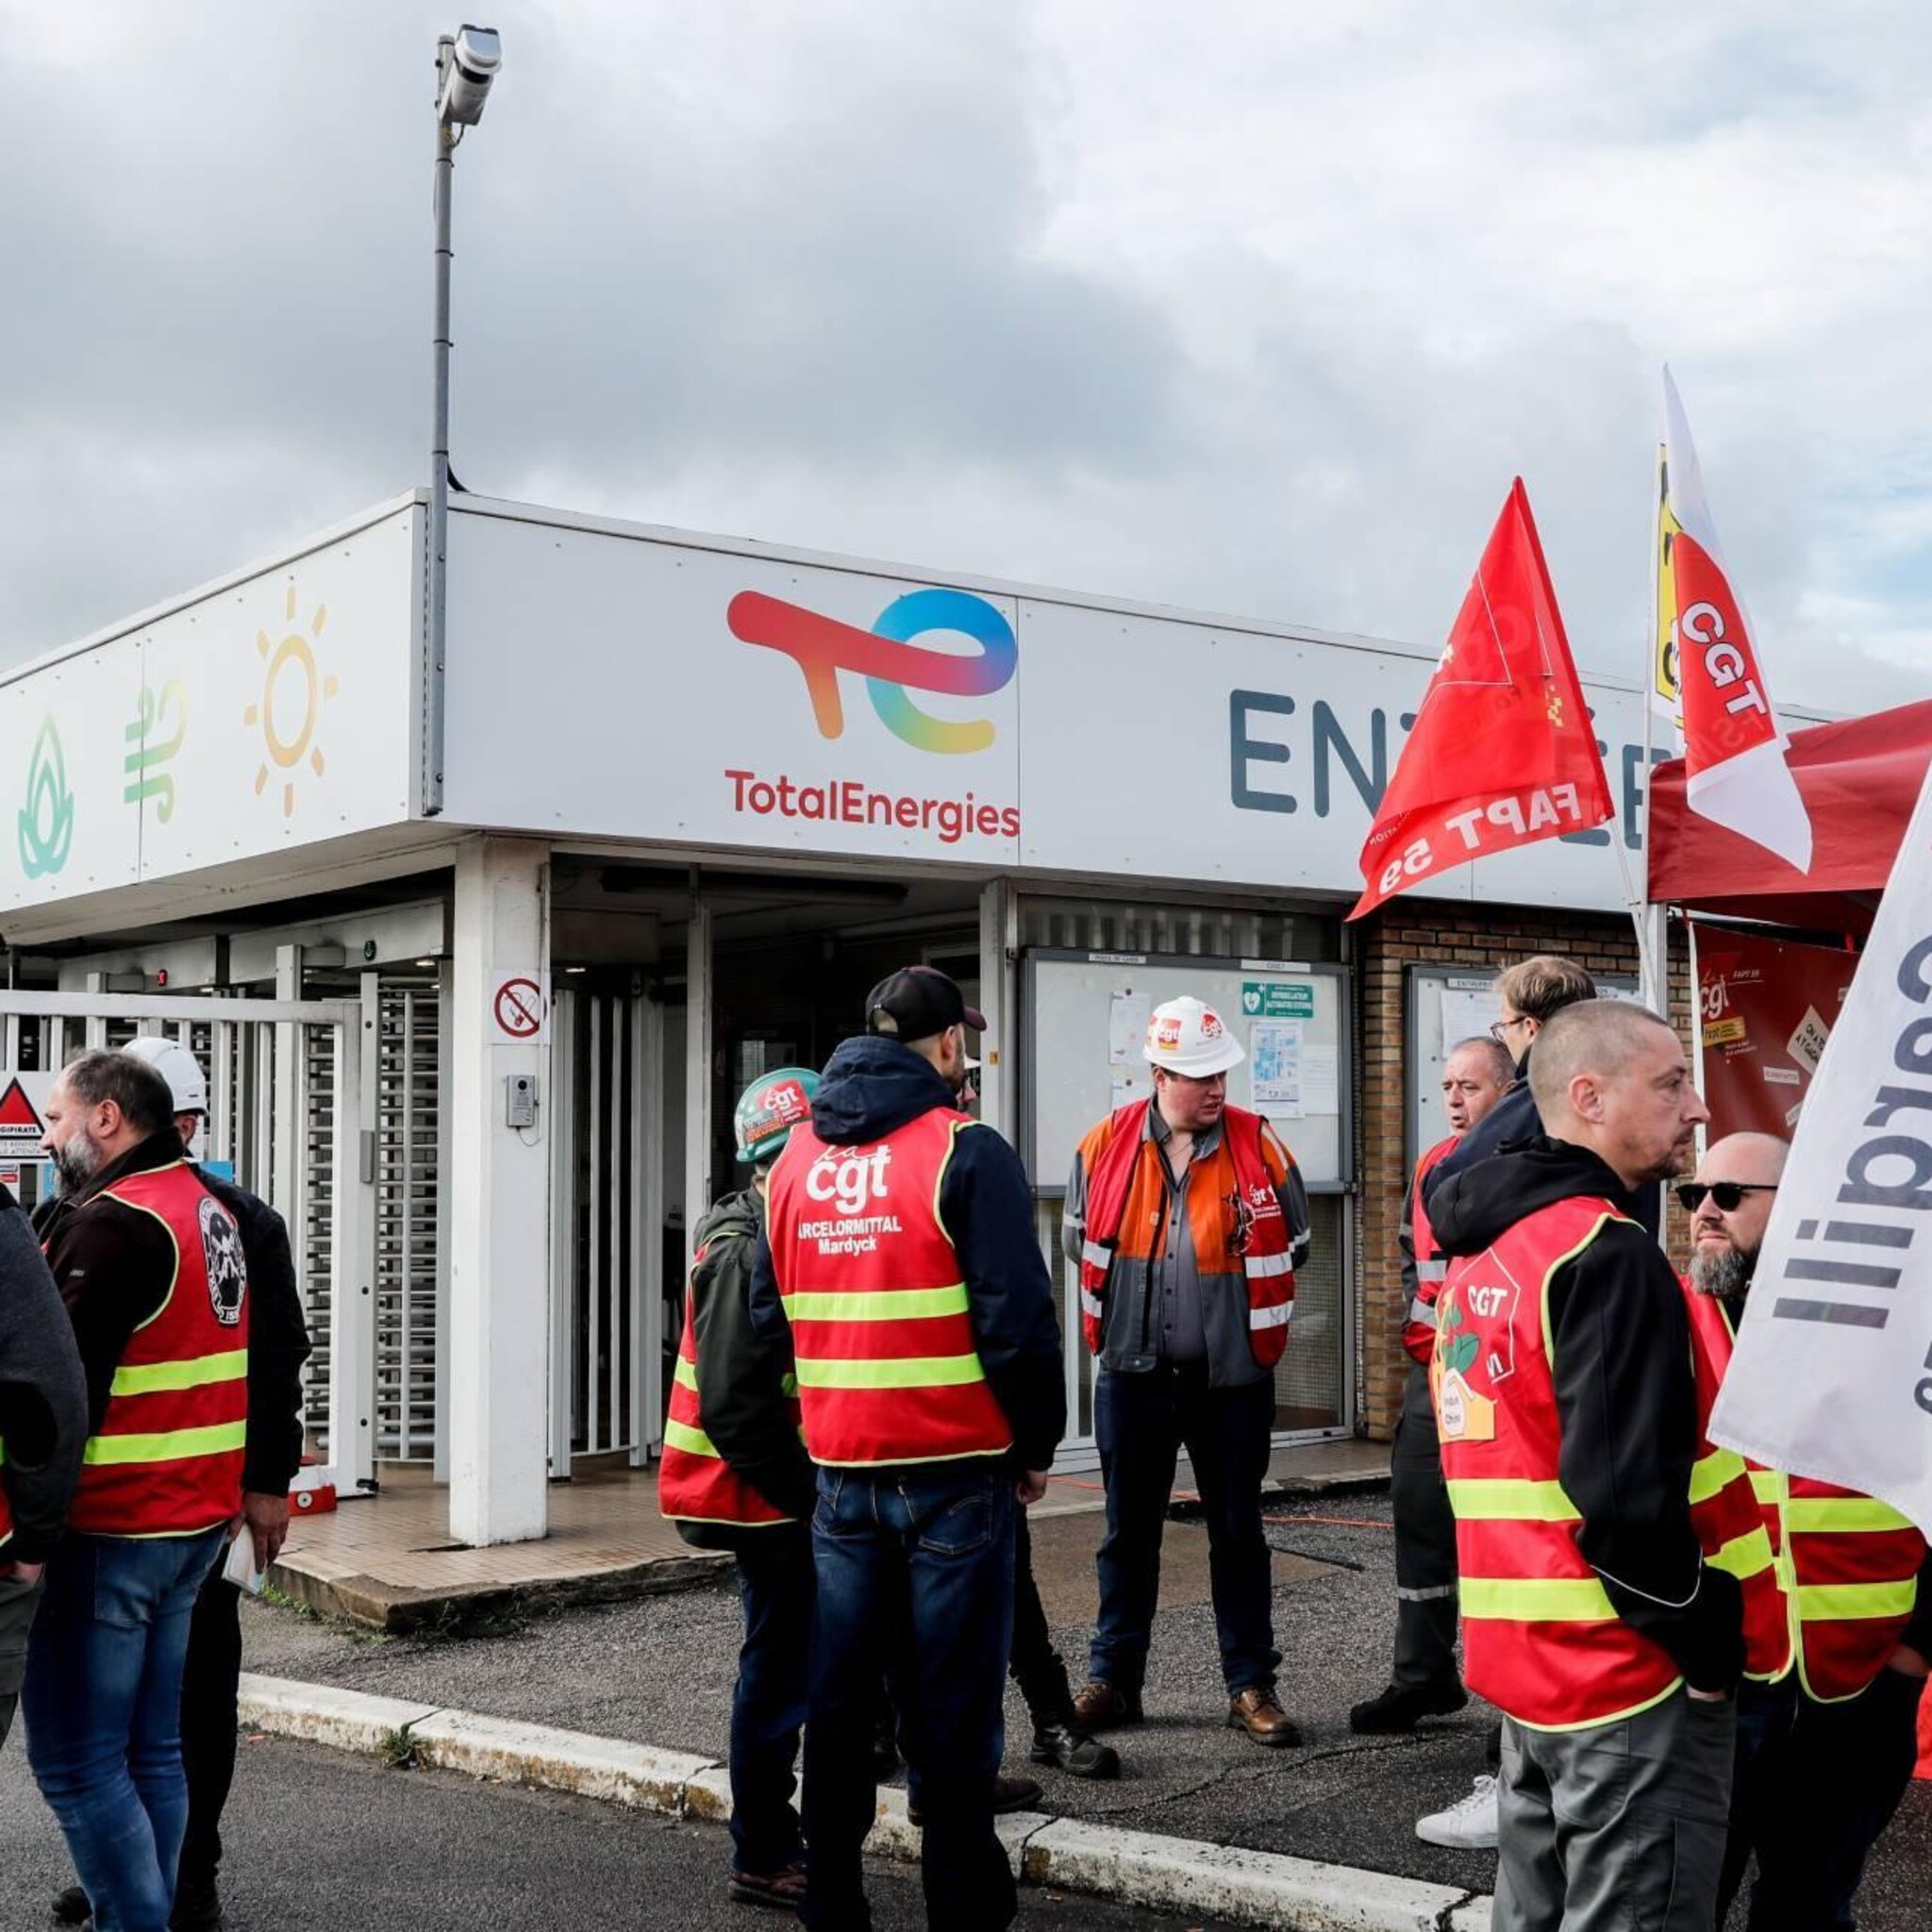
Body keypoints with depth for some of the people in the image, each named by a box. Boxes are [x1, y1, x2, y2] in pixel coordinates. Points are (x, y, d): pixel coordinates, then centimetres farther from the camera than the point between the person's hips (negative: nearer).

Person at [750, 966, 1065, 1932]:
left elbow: (769, 1312, 13)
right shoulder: (965, 1152, -10)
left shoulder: (795, 1157, 9)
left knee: (840, 1697, 13)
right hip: (955, 1470, -5)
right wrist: (1035, 1444, -2)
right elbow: (1016, 1316, -14)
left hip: (841, 1472, 5)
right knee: (952, 1706, 3)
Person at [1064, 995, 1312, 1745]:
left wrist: (1238, 1307, 6)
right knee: (1128, 1534, 10)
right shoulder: (1106, 1145, -4)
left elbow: (1292, 1245, 6)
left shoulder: (1258, 1146, -6)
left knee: (1238, 1534, 8)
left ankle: (1251, 1686, 17)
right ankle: (1113, 1679, 21)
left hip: (1232, 1377, -1)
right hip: (1133, 1373, 1)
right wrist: (1131, 1304, 8)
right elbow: (1080, 1241, 9)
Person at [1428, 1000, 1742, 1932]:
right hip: (1626, 1670, -9)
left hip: (1524, 1654, 9)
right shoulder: (1605, 1254, -17)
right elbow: (1627, 1496, -24)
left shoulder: (1486, 1251, 12)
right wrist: (1712, 1641, -12)